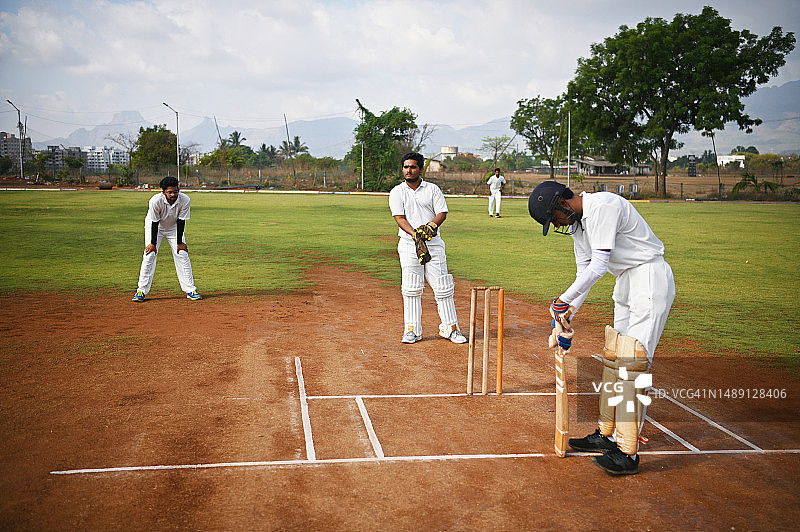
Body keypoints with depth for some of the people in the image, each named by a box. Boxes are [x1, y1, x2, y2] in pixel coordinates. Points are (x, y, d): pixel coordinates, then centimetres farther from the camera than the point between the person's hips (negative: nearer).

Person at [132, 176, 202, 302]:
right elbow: (154, 223, -24)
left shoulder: (185, 200, -28)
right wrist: (153, 243, -17)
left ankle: (190, 290, 4)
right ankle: (142, 291, -4)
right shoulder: (155, 201, -34)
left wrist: (179, 242, -14)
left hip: (174, 228, 2)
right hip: (155, 227, -2)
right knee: (149, 256, -11)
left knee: (183, 256, -3)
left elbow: (181, 222, -19)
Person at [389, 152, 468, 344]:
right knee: (411, 289, 1)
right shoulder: (397, 192, 6)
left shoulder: (433, 189, 8)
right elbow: (399, 218, -6)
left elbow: (442, 212, -1)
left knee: (442, 287, -1)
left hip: (433, 243, 0)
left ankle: (450, 328, 8)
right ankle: (412, 330, 10)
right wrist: (415, 235, -23)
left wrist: (431, 226, -22)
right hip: (409, 245, 0)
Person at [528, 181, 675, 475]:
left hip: (651, 278, -10)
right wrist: (568, 315, 11)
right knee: (613, 359, 12)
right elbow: (584, 271, 15)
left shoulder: (603, 206, -21)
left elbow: (599, 265, -24)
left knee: (634, 362, -13)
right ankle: (606, 434, 23)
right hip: (625, 282, 10)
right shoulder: (577, 222, 9)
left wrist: (564, 299, -16)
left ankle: (628, 453, -12)